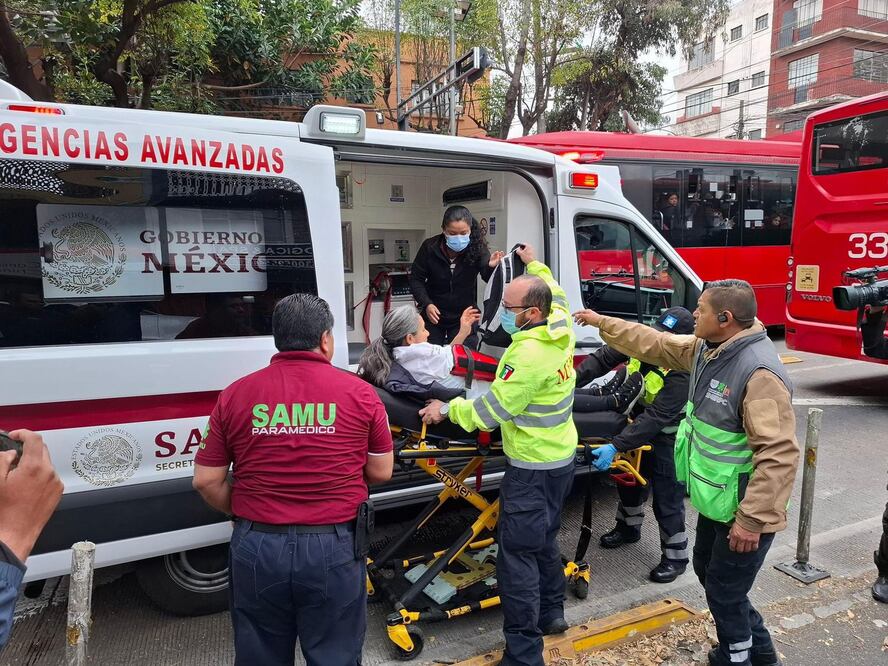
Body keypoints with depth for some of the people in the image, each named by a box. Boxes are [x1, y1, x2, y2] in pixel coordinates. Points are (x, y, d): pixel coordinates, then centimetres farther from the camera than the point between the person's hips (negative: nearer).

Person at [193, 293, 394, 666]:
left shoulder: (235, 395, -3)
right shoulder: (359, 392, -6)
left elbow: (206, 481, 1)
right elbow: (381, 473, 2)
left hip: (256, 549, 2)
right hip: (334, 549, -1)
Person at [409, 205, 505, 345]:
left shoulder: (477, 247, -14)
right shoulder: (430, 247, -14)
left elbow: (489, 278, -20)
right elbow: (416, 279, -5)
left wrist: (491, 267, -43)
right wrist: (426, 304, -20)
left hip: (464, 316, 0)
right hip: (433, 314, 1)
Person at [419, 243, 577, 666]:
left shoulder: (529, 353, -27)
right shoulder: (560, 328, -1)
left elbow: (493, 409, -22)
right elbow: (556, 296, 23)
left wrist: (448, 410, -8)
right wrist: (534, 265, 35)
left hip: (532, 469, -10)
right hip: (561, 457, 10)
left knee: (517, 556, -2)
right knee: (543, 540, 25)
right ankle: (551, 612, 43)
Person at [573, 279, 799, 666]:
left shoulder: (760, 371, -29)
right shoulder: (706, 348, -1)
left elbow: (779, 453, -31)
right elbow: (655, 345, 13)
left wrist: (753, 520, -30)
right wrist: (601, 323, 15)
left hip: (743, 511, -10)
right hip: (716, 501, 10)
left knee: (723, 593, 7)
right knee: (707, 571, 25)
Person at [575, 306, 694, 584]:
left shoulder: (682, 372, -34)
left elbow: (655, 418, -38)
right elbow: (604, 358, -10)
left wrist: (616, 447, -43)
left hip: (666, 437, -7)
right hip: (638, 420, 7)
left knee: (667, 498, 2)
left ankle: (675, 557, 22)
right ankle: (628, 527, 46)